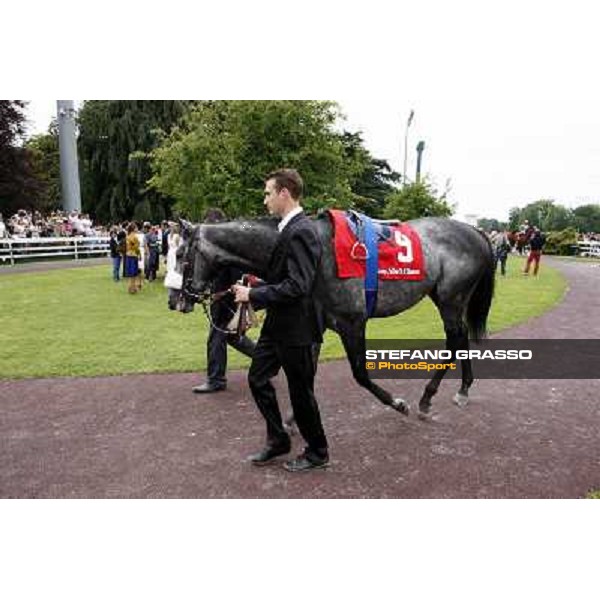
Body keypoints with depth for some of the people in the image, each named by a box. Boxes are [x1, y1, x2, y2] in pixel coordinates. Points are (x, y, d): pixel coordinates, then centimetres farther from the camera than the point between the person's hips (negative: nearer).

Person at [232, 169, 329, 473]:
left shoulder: (301, 231, -21)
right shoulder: (287, 228, 9)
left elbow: (297, 286, -27)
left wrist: (254, 295, -20)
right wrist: (253, 290, 4)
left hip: (297, 328, -10)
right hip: (277, 324, 10)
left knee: (301, 392, 7)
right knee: (257, 378, 17)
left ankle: (317, 453, 30)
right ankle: (277, 440, 34)